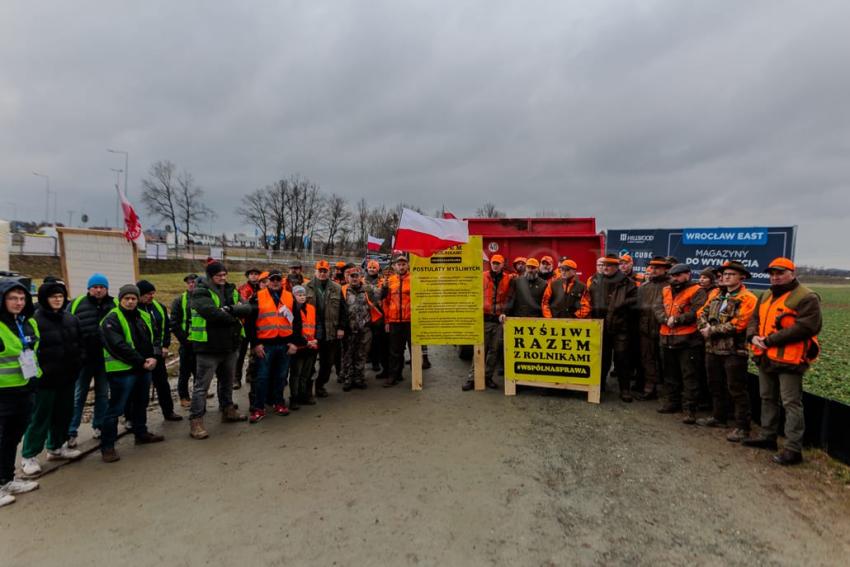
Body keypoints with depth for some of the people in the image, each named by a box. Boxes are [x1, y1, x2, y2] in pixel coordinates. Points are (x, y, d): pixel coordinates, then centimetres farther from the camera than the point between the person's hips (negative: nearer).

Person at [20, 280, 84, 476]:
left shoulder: (71, 319, 8)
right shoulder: (35, 319, -13)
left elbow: (80, 344, 15)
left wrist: (77, 365, 5)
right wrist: (41, 370, -15)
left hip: (67, 377, 6)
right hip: (45, 378, -6)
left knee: (64, 413, 16)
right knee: (40, 417, 1)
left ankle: (56, 447, 32)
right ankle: (28, 455, 16)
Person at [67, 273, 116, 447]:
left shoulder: (114, 304, 1)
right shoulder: (77, 304, -2)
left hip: (105, 358, 1)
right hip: (83, 357, -1)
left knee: (103, 394, 12)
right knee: (78, 395, 6)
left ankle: (98, 425, 27)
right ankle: (71, 431, 15)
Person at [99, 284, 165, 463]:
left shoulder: (144, 317, 10)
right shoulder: (112, 320, -11)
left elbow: (153, 339, 11)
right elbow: (119, 346, -20)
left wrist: (153, 357, -8)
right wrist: (141, 361, -19)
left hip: (143, 369, 7)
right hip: (122, 371, -7)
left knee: (141, 403, 20)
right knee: (115, 409, -3)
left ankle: (141, 433, 36)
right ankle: (107, 446, 6)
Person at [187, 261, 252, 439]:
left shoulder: (231, 291, 9)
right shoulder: (201, 292, -10)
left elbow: (247, 309, -5)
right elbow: (213, 313, -27)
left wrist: (231, 309, -23)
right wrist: (234, 318, -13)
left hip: (230, 344, 7)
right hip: (208, 346, -7)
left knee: (227, 381, 20)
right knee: (202, 385, -1)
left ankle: (228, 411, 36)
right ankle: (196, 421, 7)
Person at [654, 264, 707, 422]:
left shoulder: (696, 291, -6)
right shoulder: (666, 291, 14)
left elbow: (696, 312, -19)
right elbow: (657, 308, 4)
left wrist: (677, 320, -17)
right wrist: (666, 319, -14)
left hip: (688, 340, -7)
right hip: (667, 339, 7)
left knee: (689, 376, -3)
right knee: (670, 374, 17)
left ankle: (690, 409, 2)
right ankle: (671, 402, 30)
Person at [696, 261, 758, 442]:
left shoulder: (747, 298, -9)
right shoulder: (715, 293, 13)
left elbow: (738, 324, -19)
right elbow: (702, 313, 11)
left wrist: (712, 330, -14)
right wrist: (704, 327, -9)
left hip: (734, 351, -7)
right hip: (713, 348, 7)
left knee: (736, 389, -2)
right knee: (715, 385, 20)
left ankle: (742, 427, 8)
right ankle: (718, 417, 36)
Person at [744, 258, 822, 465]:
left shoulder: (806, 298, -10)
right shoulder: (766, 296, 15)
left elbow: (805, 327, -20)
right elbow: (755, 319, 16)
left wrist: (771, 340, -21)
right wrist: (753, 336, -6)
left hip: (789, 360, -8)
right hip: (765, 358, 8)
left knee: (791, 403, -4)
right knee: (767, 398, 18)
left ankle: (793, 449, 3)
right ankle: (768, 436, 32)